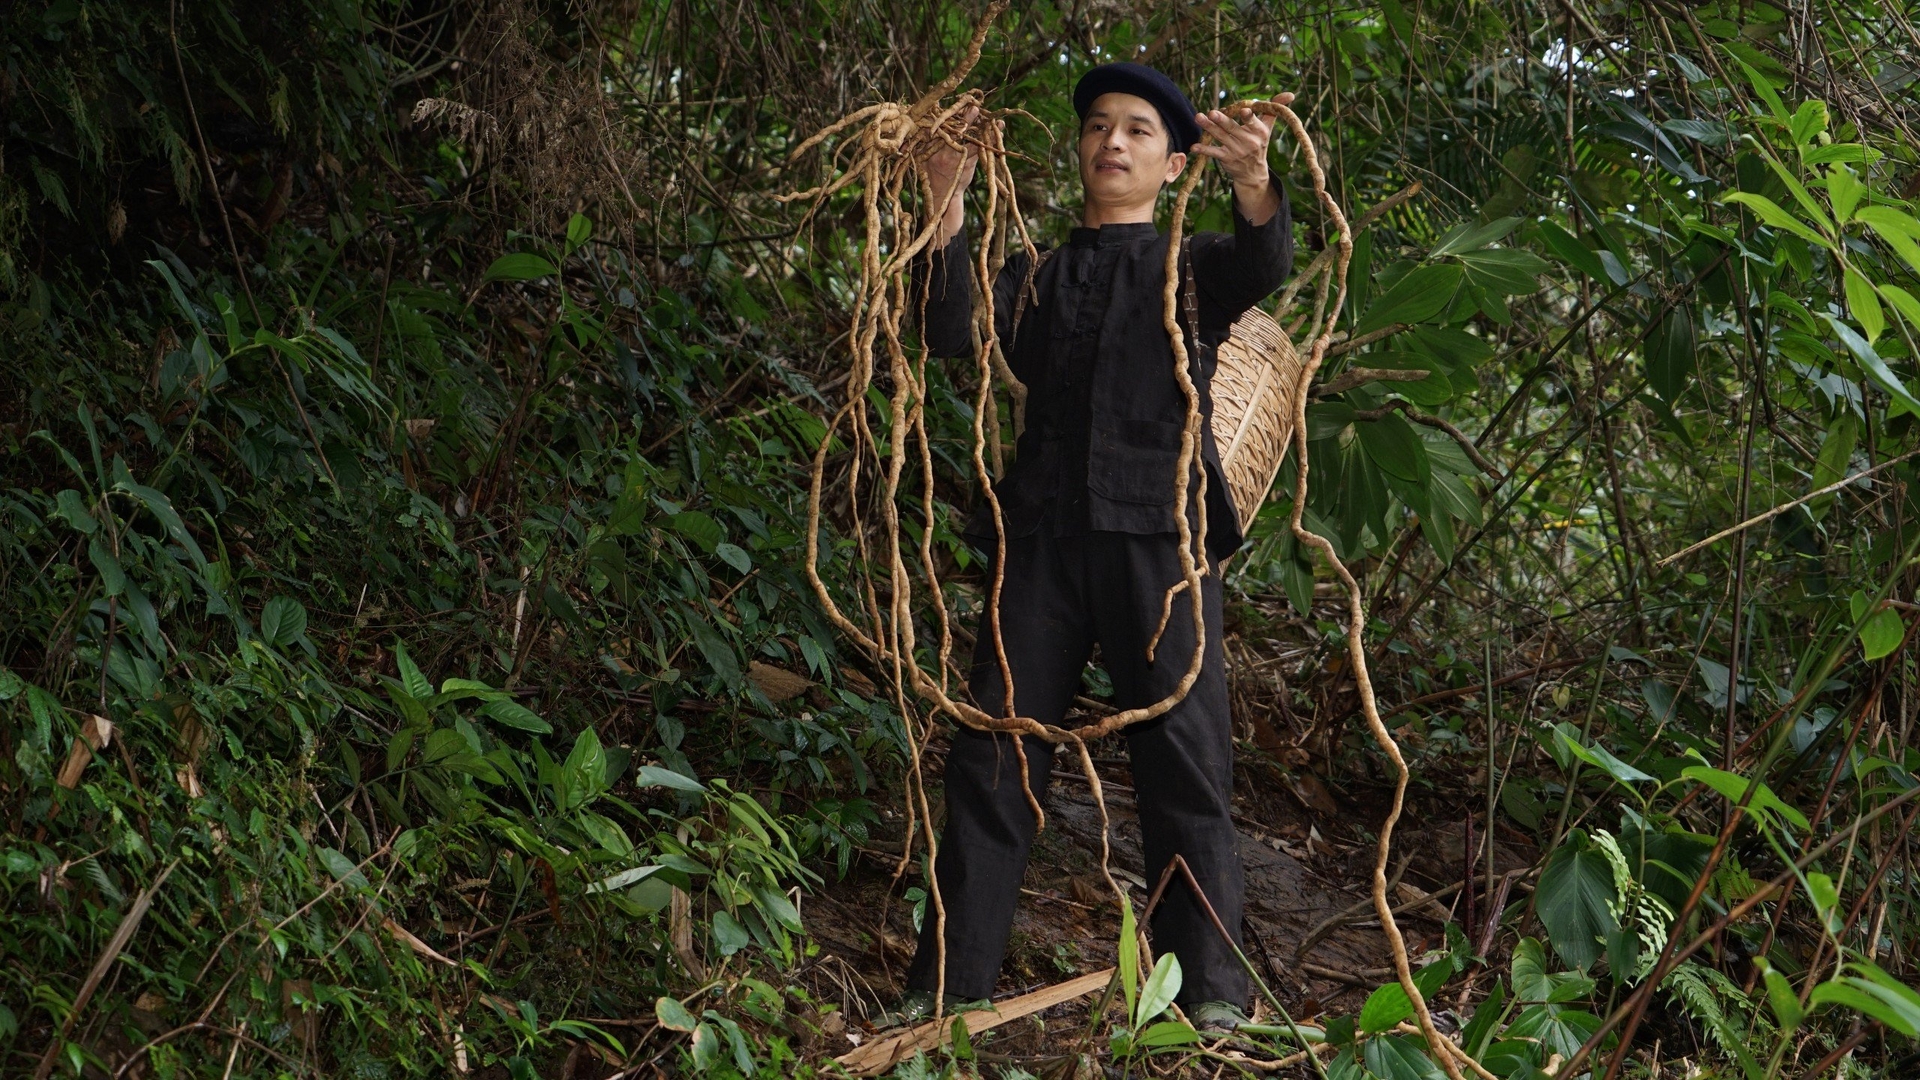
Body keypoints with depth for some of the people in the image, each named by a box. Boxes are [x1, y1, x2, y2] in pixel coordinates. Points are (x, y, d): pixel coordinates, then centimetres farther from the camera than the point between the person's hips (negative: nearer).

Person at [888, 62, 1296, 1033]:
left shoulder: (1193, 268, 16)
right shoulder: (1035, 279, 22)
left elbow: (1264, 266, -8)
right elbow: (951, 333, 3)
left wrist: (1254, 181, -30)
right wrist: (947, 205, -9)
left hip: (1158, 533, -2)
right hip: (1043, 533, 2)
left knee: (1184, 759, -5)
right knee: (993, 752, 0)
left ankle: (1208, 990, -1)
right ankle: (950, 981, 4)